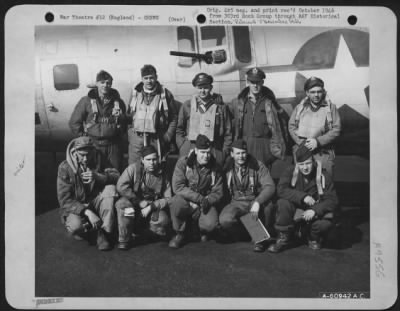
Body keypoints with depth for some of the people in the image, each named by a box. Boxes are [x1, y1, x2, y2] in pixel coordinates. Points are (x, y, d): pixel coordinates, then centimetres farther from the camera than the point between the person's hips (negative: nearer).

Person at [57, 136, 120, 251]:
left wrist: (98, 177, -36)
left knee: (110, 188, -25)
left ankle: (105, 233, -21)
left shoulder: (98, 161, -5)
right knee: (76, 226, -34)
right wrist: (87, 212, -31)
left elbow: (116, 175, -16)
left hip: (95, 202, 3)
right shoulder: (65, 167, -14)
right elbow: (64, 200, -18)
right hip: (76, 207, -3)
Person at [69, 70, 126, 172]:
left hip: (113, 145, 2)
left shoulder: (118, 101, 7)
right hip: (93, 144, -2)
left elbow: (124, 121, 20)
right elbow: (74, 122, 6)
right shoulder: (86, 101, 1)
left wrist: (120, 133, 5)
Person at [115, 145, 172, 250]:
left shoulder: (162, 176, 2)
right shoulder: (134, 168, -7)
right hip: (134, 204, -1)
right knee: (122, 203, -34)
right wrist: (139, 202, -17)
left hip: (154, 208, 1)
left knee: (163, 221, -30)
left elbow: (168, 198, -1)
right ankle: (124, 239, -18)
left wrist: (151, 207, -17)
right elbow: (121, 186, -18)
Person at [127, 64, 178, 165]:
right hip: (136, 138, 2)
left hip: (157, 139, -2)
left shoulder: (165, 94, 2)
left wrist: (168, 136, -3)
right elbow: (129, 114, 17)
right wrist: (129, 132, 7)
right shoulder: (135, 93, 10)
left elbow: (174, 117, 5)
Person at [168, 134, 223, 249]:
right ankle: (179, 234, -7)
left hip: (205, 205, 1)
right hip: (186, 202, -1)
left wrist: (207, 200, -21)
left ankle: (203, 231, 14)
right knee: (176, 202, -36)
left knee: (211, 224, -30)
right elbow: (177, 187, -18)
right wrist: (199, 198, -26)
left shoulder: (215, 168, 0)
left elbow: (218, 192, 2)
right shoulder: (183, 163, -9)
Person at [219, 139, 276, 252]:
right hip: (236, 203, 1)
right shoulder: (227, 168, 1)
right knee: (225, 219, -31)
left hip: (255, 201, -1)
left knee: (267, 203, -35)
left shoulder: (258, 166, -6)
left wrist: (257, 202, -33)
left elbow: (270, 186, -18)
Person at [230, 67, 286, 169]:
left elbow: (276, 128, 2)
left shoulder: (269, 102, 3)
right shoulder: (238, 102, 9)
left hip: (264, 148, -1)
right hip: (244, 147, 1)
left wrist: (278, 148, -2)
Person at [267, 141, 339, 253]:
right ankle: (284, 238, -10)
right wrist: (303, 196, -32)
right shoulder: (290, 172, -7)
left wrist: (315, 210, -32)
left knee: (326, 221, -33)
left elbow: (332, 200, -15)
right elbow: (281, 190, -22)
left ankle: (314, 238, 6)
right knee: (283, 203, -30)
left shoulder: (323, 176, -9)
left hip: (315, 212, 0)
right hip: (295, 212, 1)